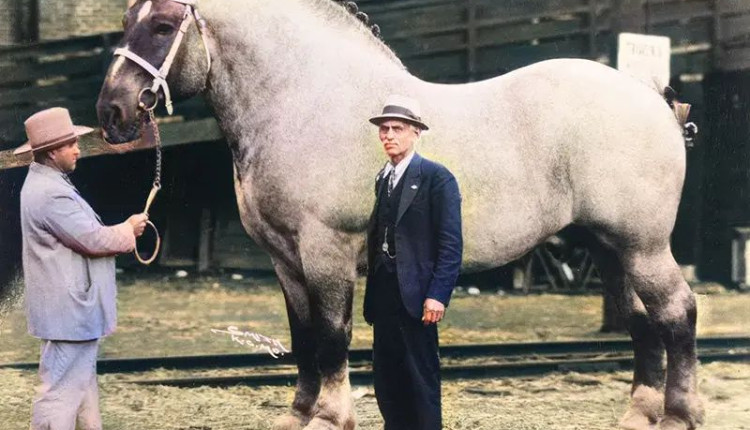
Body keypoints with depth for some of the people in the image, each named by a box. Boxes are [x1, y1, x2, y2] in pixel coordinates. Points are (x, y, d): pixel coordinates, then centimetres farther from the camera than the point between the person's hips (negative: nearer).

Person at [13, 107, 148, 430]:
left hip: (75, 307, 11)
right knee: (62, 390, -7)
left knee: (84, 383, 21)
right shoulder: (50, 193, -23)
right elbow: (93, 240, -21)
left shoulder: (47, 184, 13)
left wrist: (119, 233, 4)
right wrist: (129, 230, -4)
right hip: (68, 309, -11)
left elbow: (82, 234, 17)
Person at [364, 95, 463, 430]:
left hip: (415, 295, -7)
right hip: (383, 295, 7)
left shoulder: (436, 177, -7)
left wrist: (437, 295, -17)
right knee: (386, 380, 10)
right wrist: (371, 288, 7)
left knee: (421, 380, -3)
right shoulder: (383, 178, 16)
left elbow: (451, 242, -11)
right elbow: (377, 235, 15)